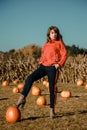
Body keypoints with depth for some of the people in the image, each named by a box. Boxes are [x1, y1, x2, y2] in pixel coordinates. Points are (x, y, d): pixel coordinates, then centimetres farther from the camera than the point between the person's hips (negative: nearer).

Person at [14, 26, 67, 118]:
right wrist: (40, 61, 9)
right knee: (30, 78, -16)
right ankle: (22, 98, -15)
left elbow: (64, 55, 0)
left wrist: (59, 64, -14)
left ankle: (52, 110, 11)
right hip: (43, 66, 5)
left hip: (53, 67, -4)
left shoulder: (60, 43, 6)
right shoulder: (46, 44, 20)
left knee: (52, 88, -1)